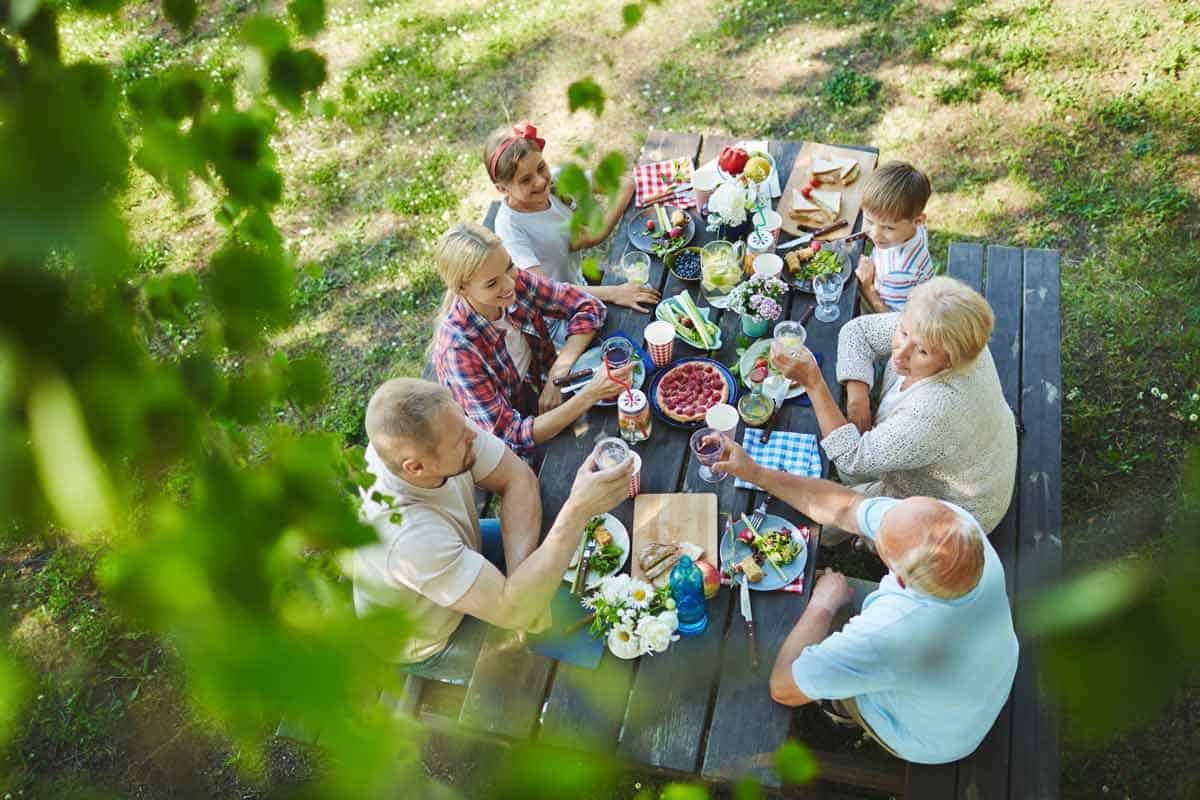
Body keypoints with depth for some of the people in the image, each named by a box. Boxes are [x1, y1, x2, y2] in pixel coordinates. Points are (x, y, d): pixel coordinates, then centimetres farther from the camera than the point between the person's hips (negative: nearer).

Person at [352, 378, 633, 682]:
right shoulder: (405, 537, -45)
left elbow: (517, 478, -16)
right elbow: (515, 611, -43)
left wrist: (518, 573, -29)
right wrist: (578, 510, -47)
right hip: (426, 644, -6)